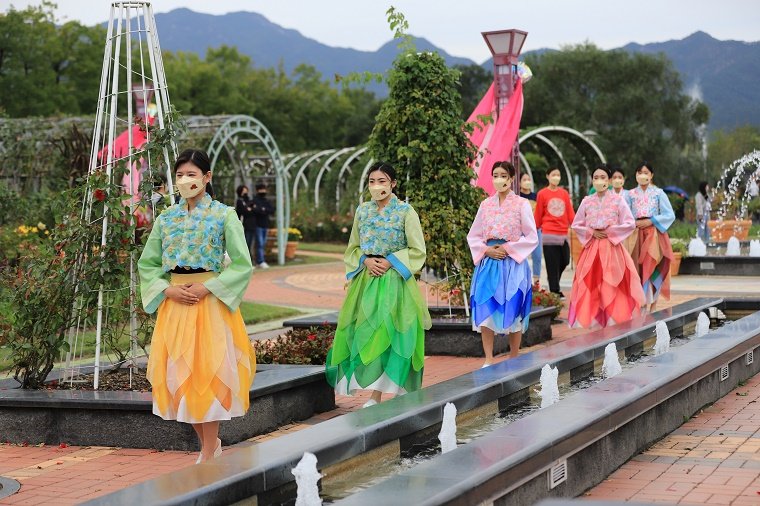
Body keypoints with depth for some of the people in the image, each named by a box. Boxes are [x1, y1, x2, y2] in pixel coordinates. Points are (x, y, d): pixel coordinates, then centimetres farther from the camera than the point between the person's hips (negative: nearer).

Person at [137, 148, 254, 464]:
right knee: (177, 372, 4)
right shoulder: (166, 219, 9)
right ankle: (209, 443, 23)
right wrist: (168, 289, -6)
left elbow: (242, 265, -7)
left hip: (210, 300, -4)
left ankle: (208, 455, 6)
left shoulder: (224, 215, -3)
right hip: (174, 301, 4)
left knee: (207, 370, -3)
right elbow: (147, 264, 11)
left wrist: (206, 288, -15)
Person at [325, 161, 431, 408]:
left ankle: (397, 392, -1)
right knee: (367, 333, 0)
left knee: (392, 333, -7)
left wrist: (390, 261, -13)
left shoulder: (405, 211, -4)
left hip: (395, 281, -4)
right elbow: (353, 248, 15)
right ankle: (375, 394, 7)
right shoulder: (362, 211, 9)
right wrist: (366, 261, -5)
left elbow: (417, 251, -4)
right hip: (367, 280, 4)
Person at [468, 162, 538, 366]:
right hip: (488, 263, 3)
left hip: (512, 263, -3)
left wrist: (508, 249, -12)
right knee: (485, 310, -2)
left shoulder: (521, 204, -2)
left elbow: (532, 238, -3)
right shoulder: (486, 204, 8)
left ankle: (513, 361, 11)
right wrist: (486, 250, -6)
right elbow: (473, 236, 12)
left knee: (513, 312, 1)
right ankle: (488, 360, 3)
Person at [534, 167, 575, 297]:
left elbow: (570, 212, 6)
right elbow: (538, 215, 4)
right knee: (552, 265, 0)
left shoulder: (564, 193, 6)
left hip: (564, 234, 4)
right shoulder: (542, 194, -2)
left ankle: (554, 285, 27)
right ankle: (555, 292, 9)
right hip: (549, 234, -4)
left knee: (564, 261, 6)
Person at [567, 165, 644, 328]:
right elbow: (576, 225, 12)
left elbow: (630, 224, -5)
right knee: (590, 287, -1)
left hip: (611, 249, -3)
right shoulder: (586, 201, 6)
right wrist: (591, 232, -4)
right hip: (592, 249, 3)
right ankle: (592, 323, 4)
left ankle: (614, 324, 2)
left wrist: (609, 232, -10)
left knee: (612, 288, -4)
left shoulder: (618, 200, -2)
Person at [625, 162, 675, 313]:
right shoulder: (631, 194, 8)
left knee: (652, 269, -9)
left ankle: (652, 306, -5)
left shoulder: (658, 193, 2)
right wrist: (634, 223, -13)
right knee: (638, 269, -1)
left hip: (654, 235, -2)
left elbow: (670, 215, -1)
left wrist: (651, 221, -10)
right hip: (637, 235, 2)